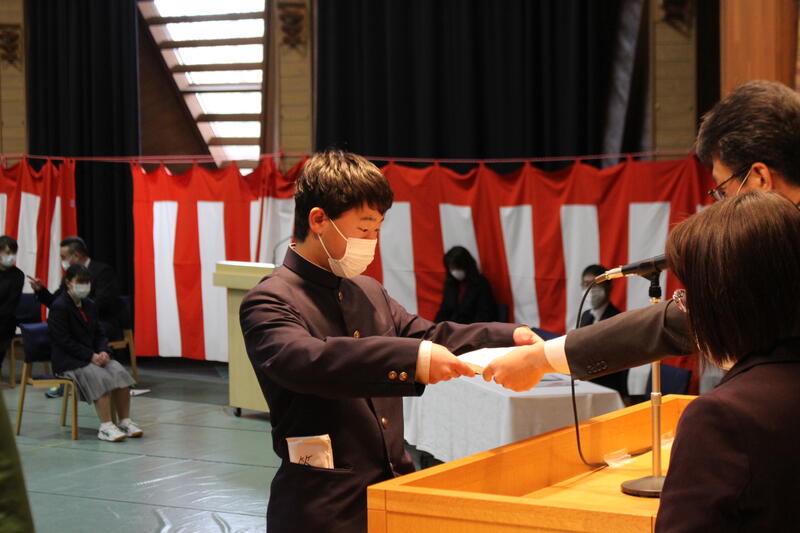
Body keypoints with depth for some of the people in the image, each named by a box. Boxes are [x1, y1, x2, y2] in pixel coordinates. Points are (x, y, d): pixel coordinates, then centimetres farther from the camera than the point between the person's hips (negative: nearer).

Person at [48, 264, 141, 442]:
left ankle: (125, 421, -14)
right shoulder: (59, 307, -10)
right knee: (100, 377, -31)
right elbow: (64, 341, -16)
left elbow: (99, 333, 15)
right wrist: (90, 356, -21)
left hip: (92, 356, 7)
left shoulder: (89, 305, 14)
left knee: (120, 372, -18)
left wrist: (103, 352, -7)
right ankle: (106, 427, -30)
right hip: (67, 360, -7)